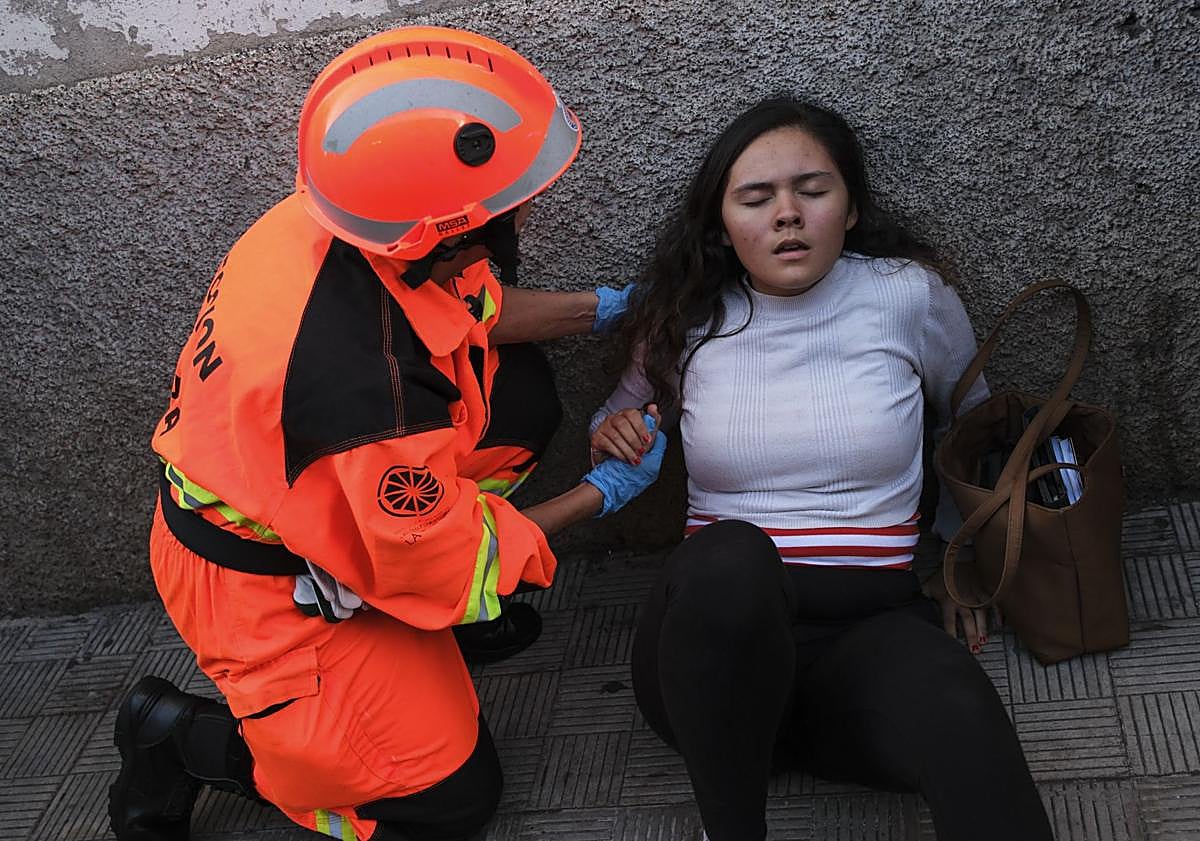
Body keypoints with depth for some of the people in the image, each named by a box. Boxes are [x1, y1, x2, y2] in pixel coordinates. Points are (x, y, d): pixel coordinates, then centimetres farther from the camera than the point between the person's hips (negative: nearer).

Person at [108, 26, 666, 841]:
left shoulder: (338, 219, -19)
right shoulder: (369, 386, -41)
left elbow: (477, 309, 4)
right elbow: (455, 562, -22)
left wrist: (605, 307, 2)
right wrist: (604, 492, -11)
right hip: (262, 590, -8)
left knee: (521, 393, 4)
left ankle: (427, 613, 17)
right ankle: (178, 738, 13)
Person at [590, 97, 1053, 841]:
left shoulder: (908, 295, 2)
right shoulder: (687, 320, 5)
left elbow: (971, 419, 21)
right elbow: (628, 409, 24)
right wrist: (613, 433, 0)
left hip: (868, 632, -1)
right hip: (718, 630, 2)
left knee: (957, 708, -38)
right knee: (727, 555, -37)